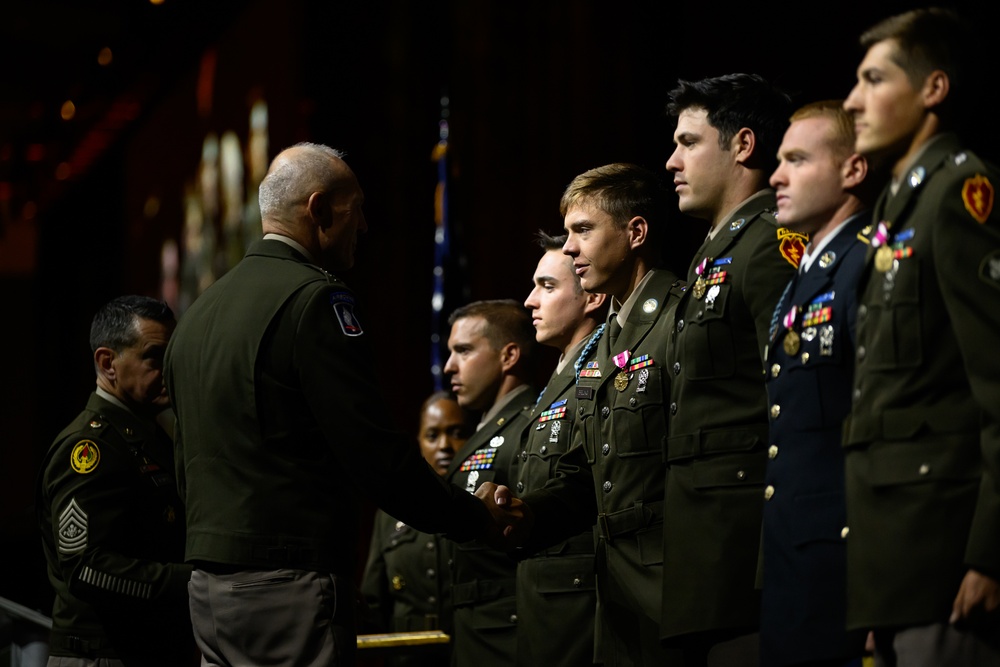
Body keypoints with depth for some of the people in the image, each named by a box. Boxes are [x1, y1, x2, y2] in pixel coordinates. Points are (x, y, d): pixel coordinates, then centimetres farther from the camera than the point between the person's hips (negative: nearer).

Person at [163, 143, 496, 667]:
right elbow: (374, 454, -16)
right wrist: (476, 519, -6)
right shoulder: (314, 299, -11)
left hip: (208, 584, 9)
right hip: (289, 585, -9)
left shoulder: (200, 311, 17)